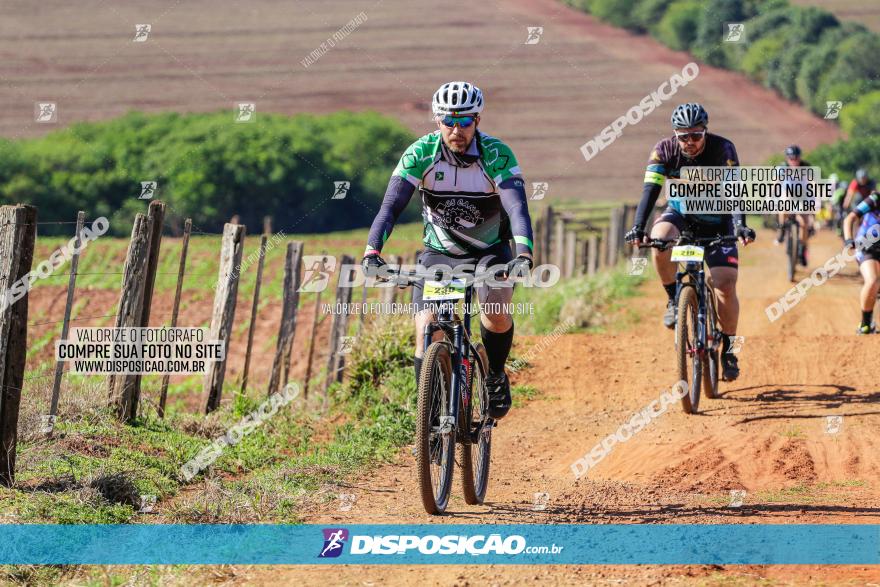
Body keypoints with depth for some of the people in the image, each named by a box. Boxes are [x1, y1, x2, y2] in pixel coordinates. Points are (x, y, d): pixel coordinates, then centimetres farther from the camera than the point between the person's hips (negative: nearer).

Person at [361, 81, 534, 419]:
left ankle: (495, 376, -1)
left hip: (490, 251, -1)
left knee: (497, 308, -29)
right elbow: (391, 205, -24)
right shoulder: (421, 153, -18)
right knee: (427, 333, -16)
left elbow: (517, 207, -33)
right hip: (439, 253, 1)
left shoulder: (497, 155, -22)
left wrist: (523, 254, -51)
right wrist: (371, 251, -41)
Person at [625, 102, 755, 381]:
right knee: (659, 237, -34)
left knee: (726, 286, -15)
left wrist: (739, 224, -52)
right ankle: (674, 299, -13)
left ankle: (728, 348, 6)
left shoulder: (723, 149, -24)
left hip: (717, 221, -1)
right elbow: (650, 190, -28)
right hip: (681, 214, 1)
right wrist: (638, 227, -43)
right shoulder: (664, 150, -19)